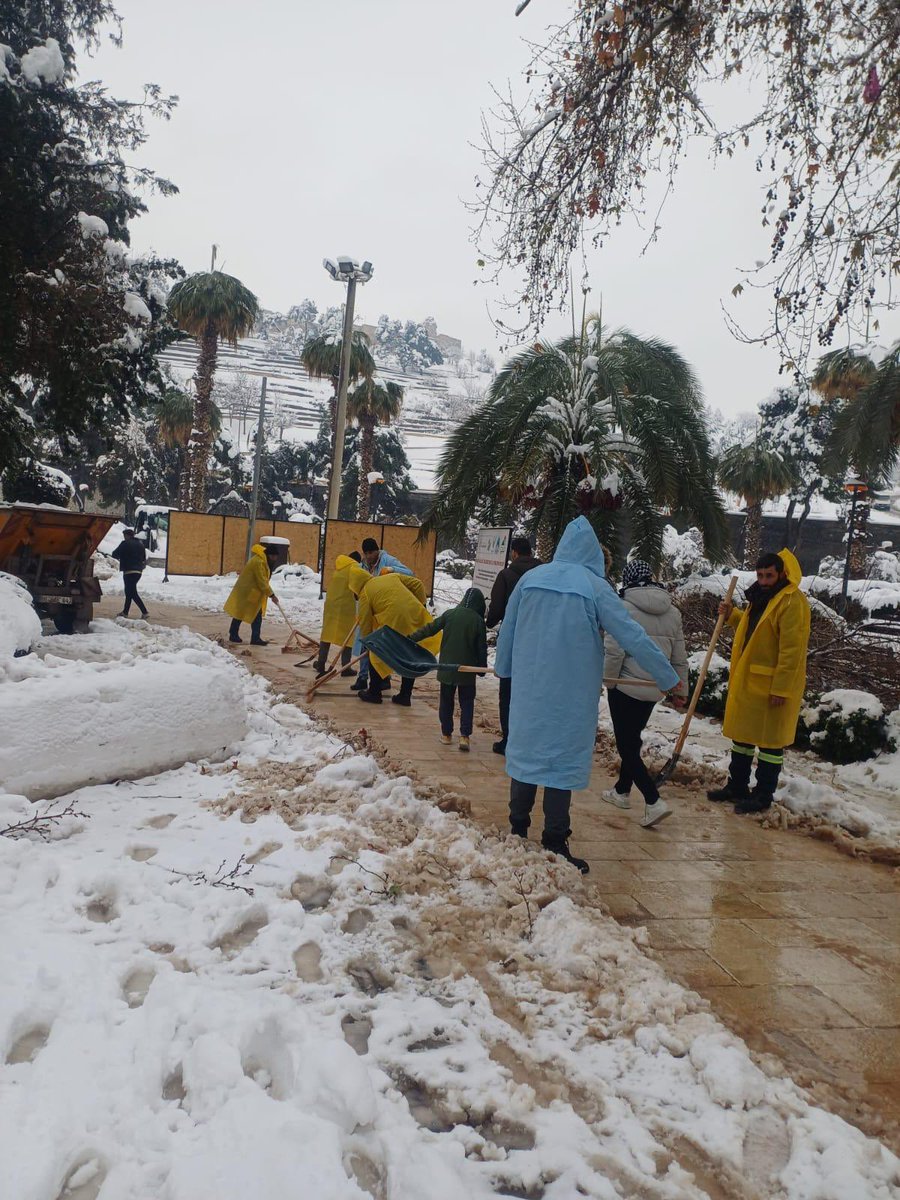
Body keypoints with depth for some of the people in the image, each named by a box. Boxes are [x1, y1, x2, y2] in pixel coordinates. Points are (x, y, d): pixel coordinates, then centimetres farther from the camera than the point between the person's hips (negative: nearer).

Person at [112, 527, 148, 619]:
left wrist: (122, 556, 13)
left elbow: (115, 554, -6)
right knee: (129, 592, 17)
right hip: (139, 571, 8)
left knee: (132, 593, -8)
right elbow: (144, 558, 18)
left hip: (129, 571, -8)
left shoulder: (125, 543, -8)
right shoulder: (141, 544, 14)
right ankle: (125, 612, 23)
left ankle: (144, 612, -18)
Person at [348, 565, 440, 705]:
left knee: (376, 656, 15)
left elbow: (365, 624, 7)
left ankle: (374, 693, 22)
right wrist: (421, 605, 18)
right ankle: (405, 696, 24)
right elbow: (417, 584, 14)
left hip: (394, 623, -5)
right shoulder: (392, 576, 19)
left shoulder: (364, 594, 6)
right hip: (415, 618, 6)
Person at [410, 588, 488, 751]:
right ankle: (464, 736, -1)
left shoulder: (449, 614, -3)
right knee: (467, 702, 8)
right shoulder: (478, 621, -7)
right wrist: (482, 668, 8)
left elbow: (430, 629, 0)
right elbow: (482, 648, -3)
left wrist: (412, 638, 9)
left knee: (446, 701, 14)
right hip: (467, 670, -2)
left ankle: (446, 733, 18)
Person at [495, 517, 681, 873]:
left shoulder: (530, 578, 2)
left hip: (529, 688, 4)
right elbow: (632, 636, -9)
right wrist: (668, 677, -1)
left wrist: (503, 667, 27)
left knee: (526, 751, 15)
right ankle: (554, 845, 8)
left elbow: (507, 630, 11)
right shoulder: (594, 586, -9)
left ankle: (517, 832, 25)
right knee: (563, 760, 4)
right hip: (571, 693, -4)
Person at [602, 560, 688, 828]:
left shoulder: (624, 608, -15)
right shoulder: (672, 612, 3)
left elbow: (614, 652, -18)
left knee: (626, 745, 2)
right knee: (632, 740, 22)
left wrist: (610, 679, -1)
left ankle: (654, 802, -8)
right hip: (654, 690, 6)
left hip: (626, 687, -6)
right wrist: (680, 690, 18)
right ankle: (622, 791, 35)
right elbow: (679, 657, 8)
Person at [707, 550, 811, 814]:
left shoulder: (792, 602, -18)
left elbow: (792, 650, -22)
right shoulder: (762, 597, 13)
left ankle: (763, 795, 14)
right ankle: (737, 786, 30)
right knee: (742, 735, 17)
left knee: (770, 741, 3)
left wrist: (780, 688, -23)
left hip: (772, 686, -9)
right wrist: (732, 616, 8)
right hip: (748, 681, 9)